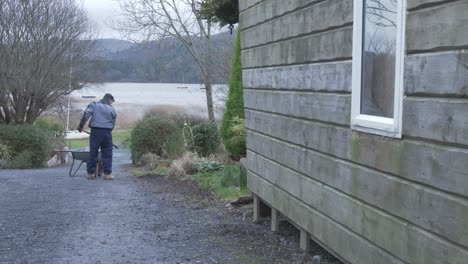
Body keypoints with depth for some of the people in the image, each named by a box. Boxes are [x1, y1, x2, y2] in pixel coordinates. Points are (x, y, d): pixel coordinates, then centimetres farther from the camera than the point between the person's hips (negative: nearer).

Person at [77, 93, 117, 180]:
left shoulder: (94, 105, 10)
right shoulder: (112, 110, 12)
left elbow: (86, 113, -5)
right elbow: (113, 124, 11)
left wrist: (81, 125, -2)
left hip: (95, 131, 1)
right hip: (107, 132, -1)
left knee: (93, 152, 6)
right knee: (107, 154, 5)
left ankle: (90, 173, 9)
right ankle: (107, 173, 2)